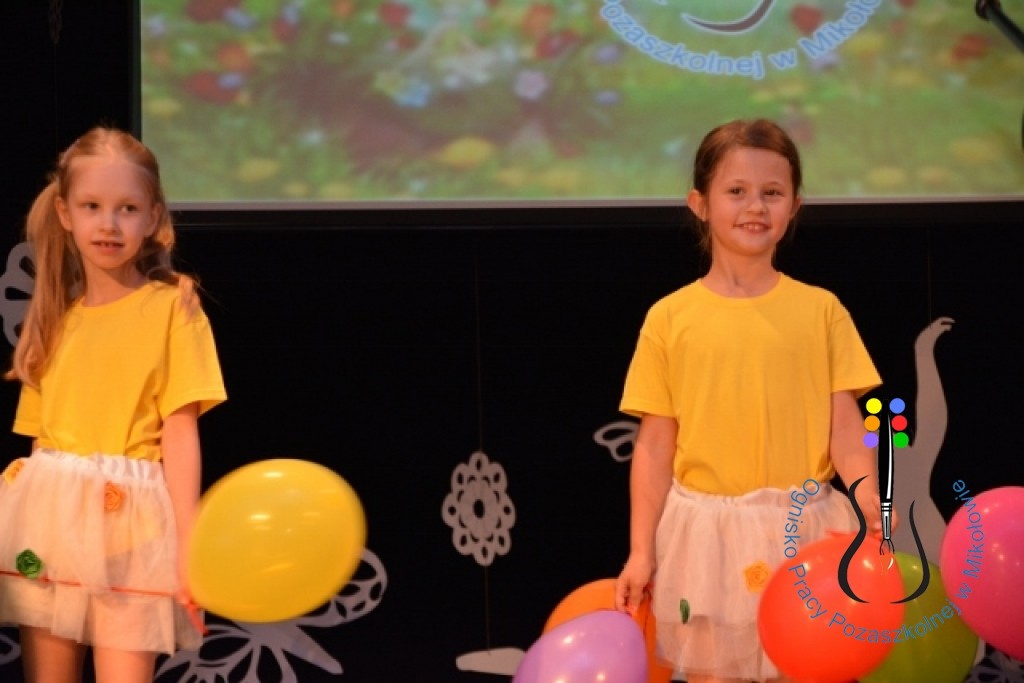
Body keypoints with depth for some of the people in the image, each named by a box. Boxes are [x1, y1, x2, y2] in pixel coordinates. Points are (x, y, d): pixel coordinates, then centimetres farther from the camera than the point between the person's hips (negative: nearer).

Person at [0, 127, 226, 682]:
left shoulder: (172, 307, 0)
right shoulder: (57, 317, 13)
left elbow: (181, 430, -6)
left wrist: (189, 541, -14)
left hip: (128, 521, -4)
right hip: (48, 517, 5)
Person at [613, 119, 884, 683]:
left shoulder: (820, 310, 2)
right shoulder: (670, 318, 0)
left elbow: (845, 425, 0)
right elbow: (655, 444, 2)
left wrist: (869, 500, -18)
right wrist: (641, 551, 0)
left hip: (803, 529, 0)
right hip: (706, 532, 0)